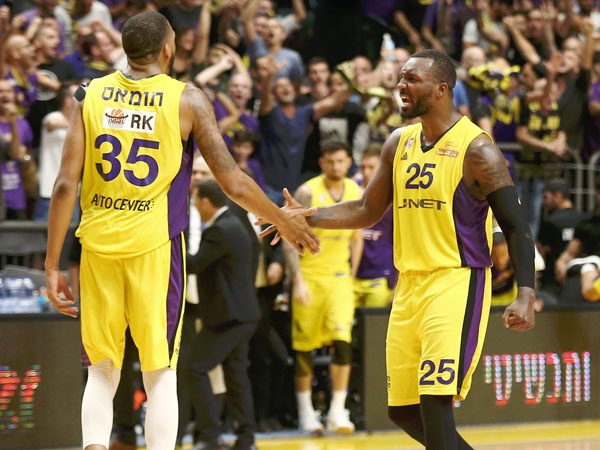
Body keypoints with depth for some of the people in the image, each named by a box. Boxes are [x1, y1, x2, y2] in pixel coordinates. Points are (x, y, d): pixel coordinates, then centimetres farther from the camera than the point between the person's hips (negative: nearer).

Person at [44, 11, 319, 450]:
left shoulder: (91, 95, 4)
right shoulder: (187, 100, -3)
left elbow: (66, 185, -2)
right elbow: (234, 184, -4)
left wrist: (52, 266, 2)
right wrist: (287, 223, 11)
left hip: (98, 244, 3)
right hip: (155, 245, -2)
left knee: (102, 373, 12)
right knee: (160, 374, 5)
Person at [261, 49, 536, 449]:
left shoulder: (476, 150, -11)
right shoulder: (400, 144, 10)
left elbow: (516, 226, -12)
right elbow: (368, 212, 20)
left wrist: (526, 296, -24)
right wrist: (306, 217, 9)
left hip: (457, 282, -8)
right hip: (409, 286, 8)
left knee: (435, 401, -18)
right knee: (403, 409, 9)